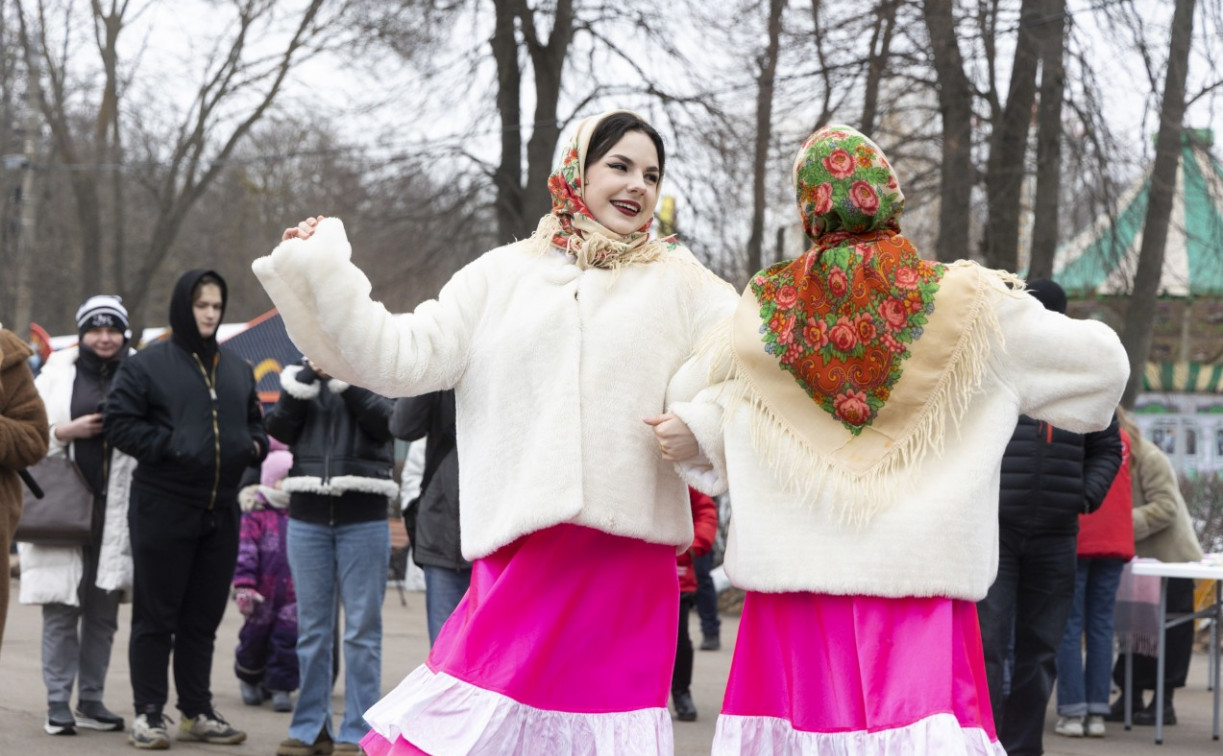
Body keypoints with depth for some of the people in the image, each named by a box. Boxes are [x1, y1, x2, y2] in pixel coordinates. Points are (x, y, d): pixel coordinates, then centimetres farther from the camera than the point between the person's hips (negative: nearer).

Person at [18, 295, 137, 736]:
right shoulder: (56, 373, 5)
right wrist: (68, 431, -10)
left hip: (115, 510, 2)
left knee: (103, 612, 7)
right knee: (61, 609, -1)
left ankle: (91, 701, 17)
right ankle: (58, 705, 4)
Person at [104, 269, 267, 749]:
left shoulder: (237, 370, 15)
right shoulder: (147, 365, -3)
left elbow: (255, 422, 25)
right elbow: (119, 423, -8)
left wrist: (254, 445, 3)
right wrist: (171, 447, -18)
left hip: (221, 511, 5)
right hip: (162, 507, -5)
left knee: (204, 617, 10)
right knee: (156, 615, -1)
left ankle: (197, 712, 18)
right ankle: (148, 714, 5)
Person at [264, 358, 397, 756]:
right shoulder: (301, 375, 12)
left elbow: (384, 421, -13)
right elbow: (279, 427, -1)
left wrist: (344, 377, -15)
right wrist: (309, 377, -10)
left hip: (363, 518, -3)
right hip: (307, 517, 3)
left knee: (362, 630, -3)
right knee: (311, 628, 6)